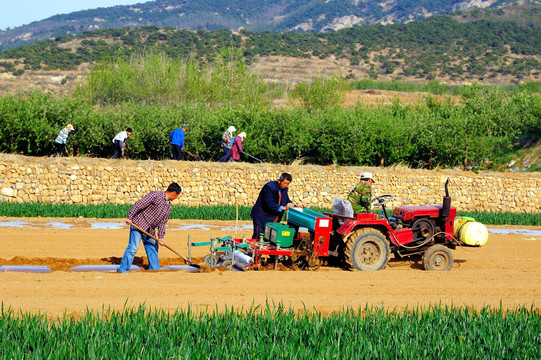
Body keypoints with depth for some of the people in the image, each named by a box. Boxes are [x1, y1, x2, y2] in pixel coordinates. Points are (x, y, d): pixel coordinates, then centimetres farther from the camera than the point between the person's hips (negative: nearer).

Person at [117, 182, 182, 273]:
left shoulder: (168, 207, 11)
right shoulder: (155, 195, -12)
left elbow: (162, 223, 12)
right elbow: (139, 205, -16)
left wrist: (160, 237, 0)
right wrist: (129, 217, -21)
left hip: (150, 231, 8)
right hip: (138, 225, -8)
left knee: (153, 249, 10)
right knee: (133, 247, -14)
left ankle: (155, 270, 21)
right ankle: (123, 269, -11)